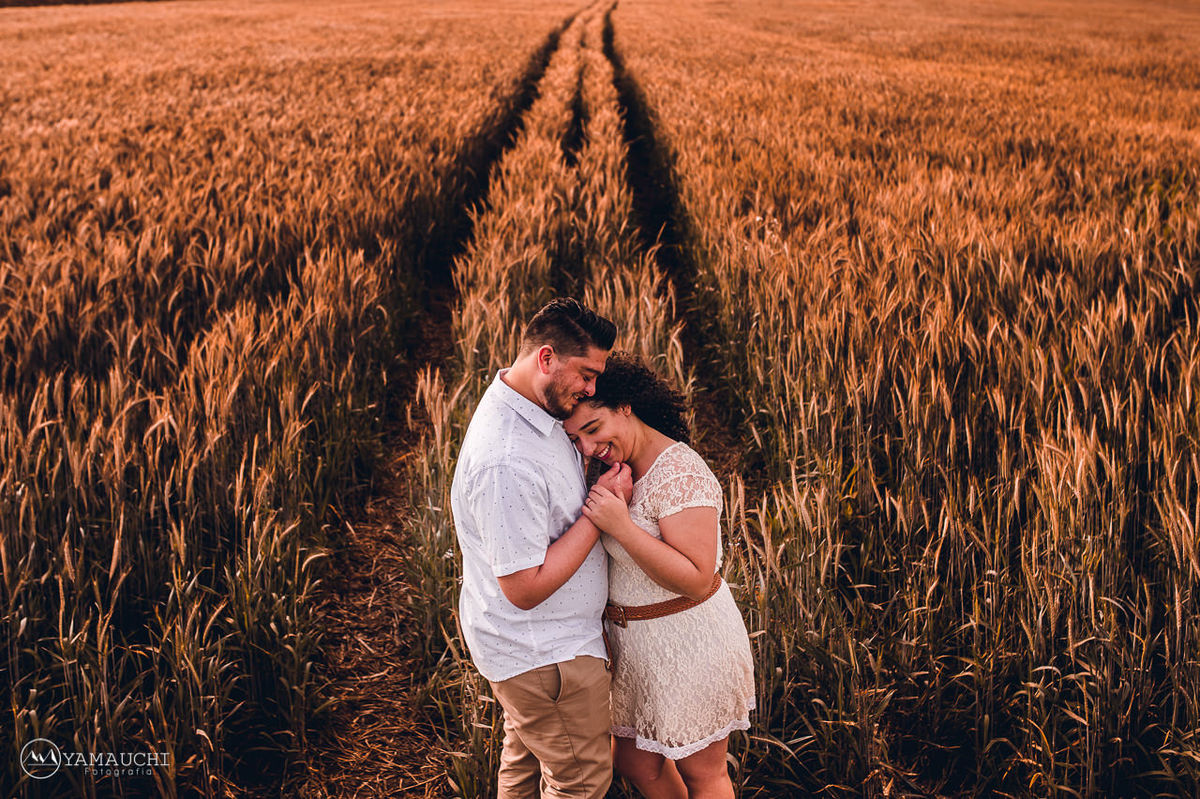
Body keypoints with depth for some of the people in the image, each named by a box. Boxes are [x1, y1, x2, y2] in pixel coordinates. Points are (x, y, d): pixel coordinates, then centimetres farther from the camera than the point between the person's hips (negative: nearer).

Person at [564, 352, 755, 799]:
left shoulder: (679, 474, -25)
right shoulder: (619, 464, 3)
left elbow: (697, 580, -28)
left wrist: (621, 526, -33)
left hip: (689, 644, -9)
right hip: (637, 644, 9)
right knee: (636, 763, 21)